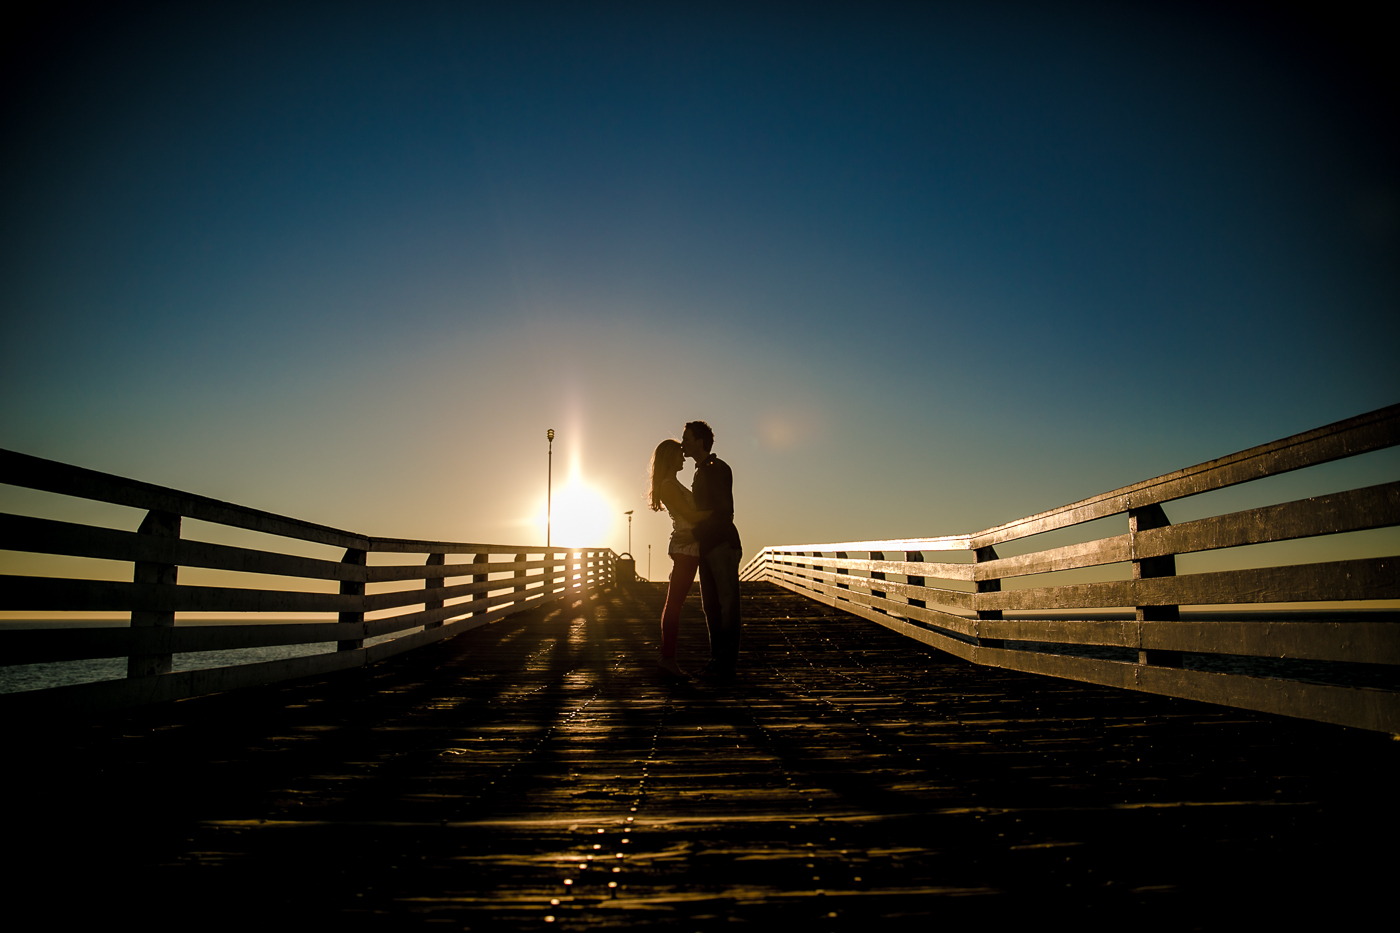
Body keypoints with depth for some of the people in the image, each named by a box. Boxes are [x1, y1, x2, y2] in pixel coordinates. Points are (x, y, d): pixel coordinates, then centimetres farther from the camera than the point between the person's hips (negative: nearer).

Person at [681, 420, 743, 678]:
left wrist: (695, 532, -18)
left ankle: (727, 664, -4)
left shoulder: (718, 469, -9)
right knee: (710, 604, 8)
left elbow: (724, 511, -17)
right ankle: (716, 660, 13)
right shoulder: (700, 473, 19)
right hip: (707, 546, 9)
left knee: (727, 603, -6)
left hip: (723, 544, -9)